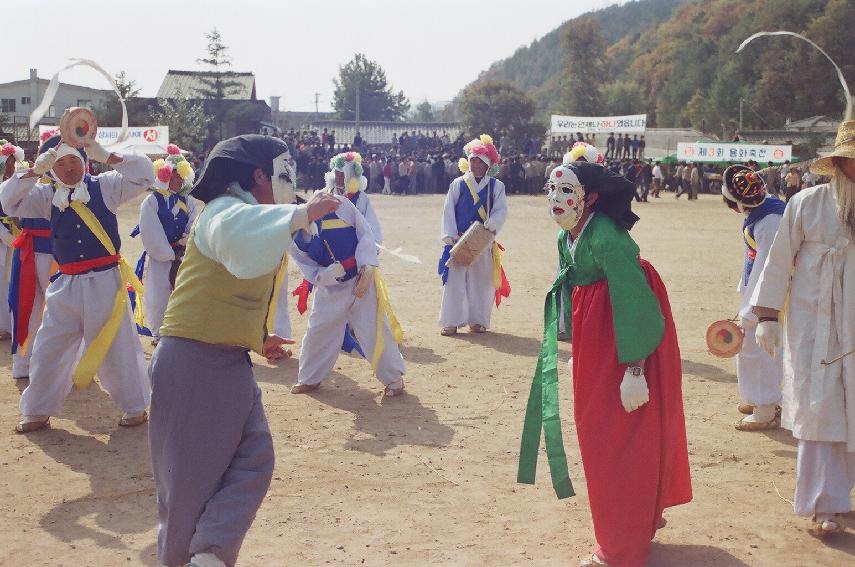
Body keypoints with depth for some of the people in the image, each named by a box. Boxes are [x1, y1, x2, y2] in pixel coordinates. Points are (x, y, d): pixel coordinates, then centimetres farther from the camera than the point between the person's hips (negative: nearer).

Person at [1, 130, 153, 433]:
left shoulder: (105, 186, -2)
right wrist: (35, 169, -14)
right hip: (66, 285, 3)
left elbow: (144, 172, -10)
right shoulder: (47, 196, 5)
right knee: (48, 349, 9)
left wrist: (105, 156, -17)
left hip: (105, 281, -3)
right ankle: (38, 412, 24)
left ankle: (135, 407, 22)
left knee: (117, 348, 6)